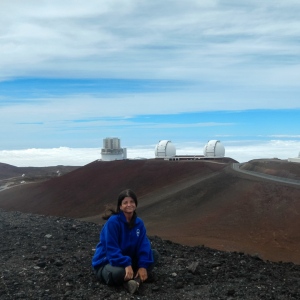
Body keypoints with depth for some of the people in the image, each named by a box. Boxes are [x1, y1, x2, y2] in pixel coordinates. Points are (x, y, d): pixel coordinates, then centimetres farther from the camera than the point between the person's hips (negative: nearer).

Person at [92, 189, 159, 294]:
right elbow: (111, 249, -24)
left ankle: (136, 279, -25)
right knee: (119, 272, -42)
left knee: (154, 254, -6)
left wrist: (143, 265, -22)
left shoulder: (139, 223, -1)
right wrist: (126, 265, -33)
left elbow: (144, 245, -7)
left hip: (128, 258, 8)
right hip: (106, 261, -7)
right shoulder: (113, 222, -20)